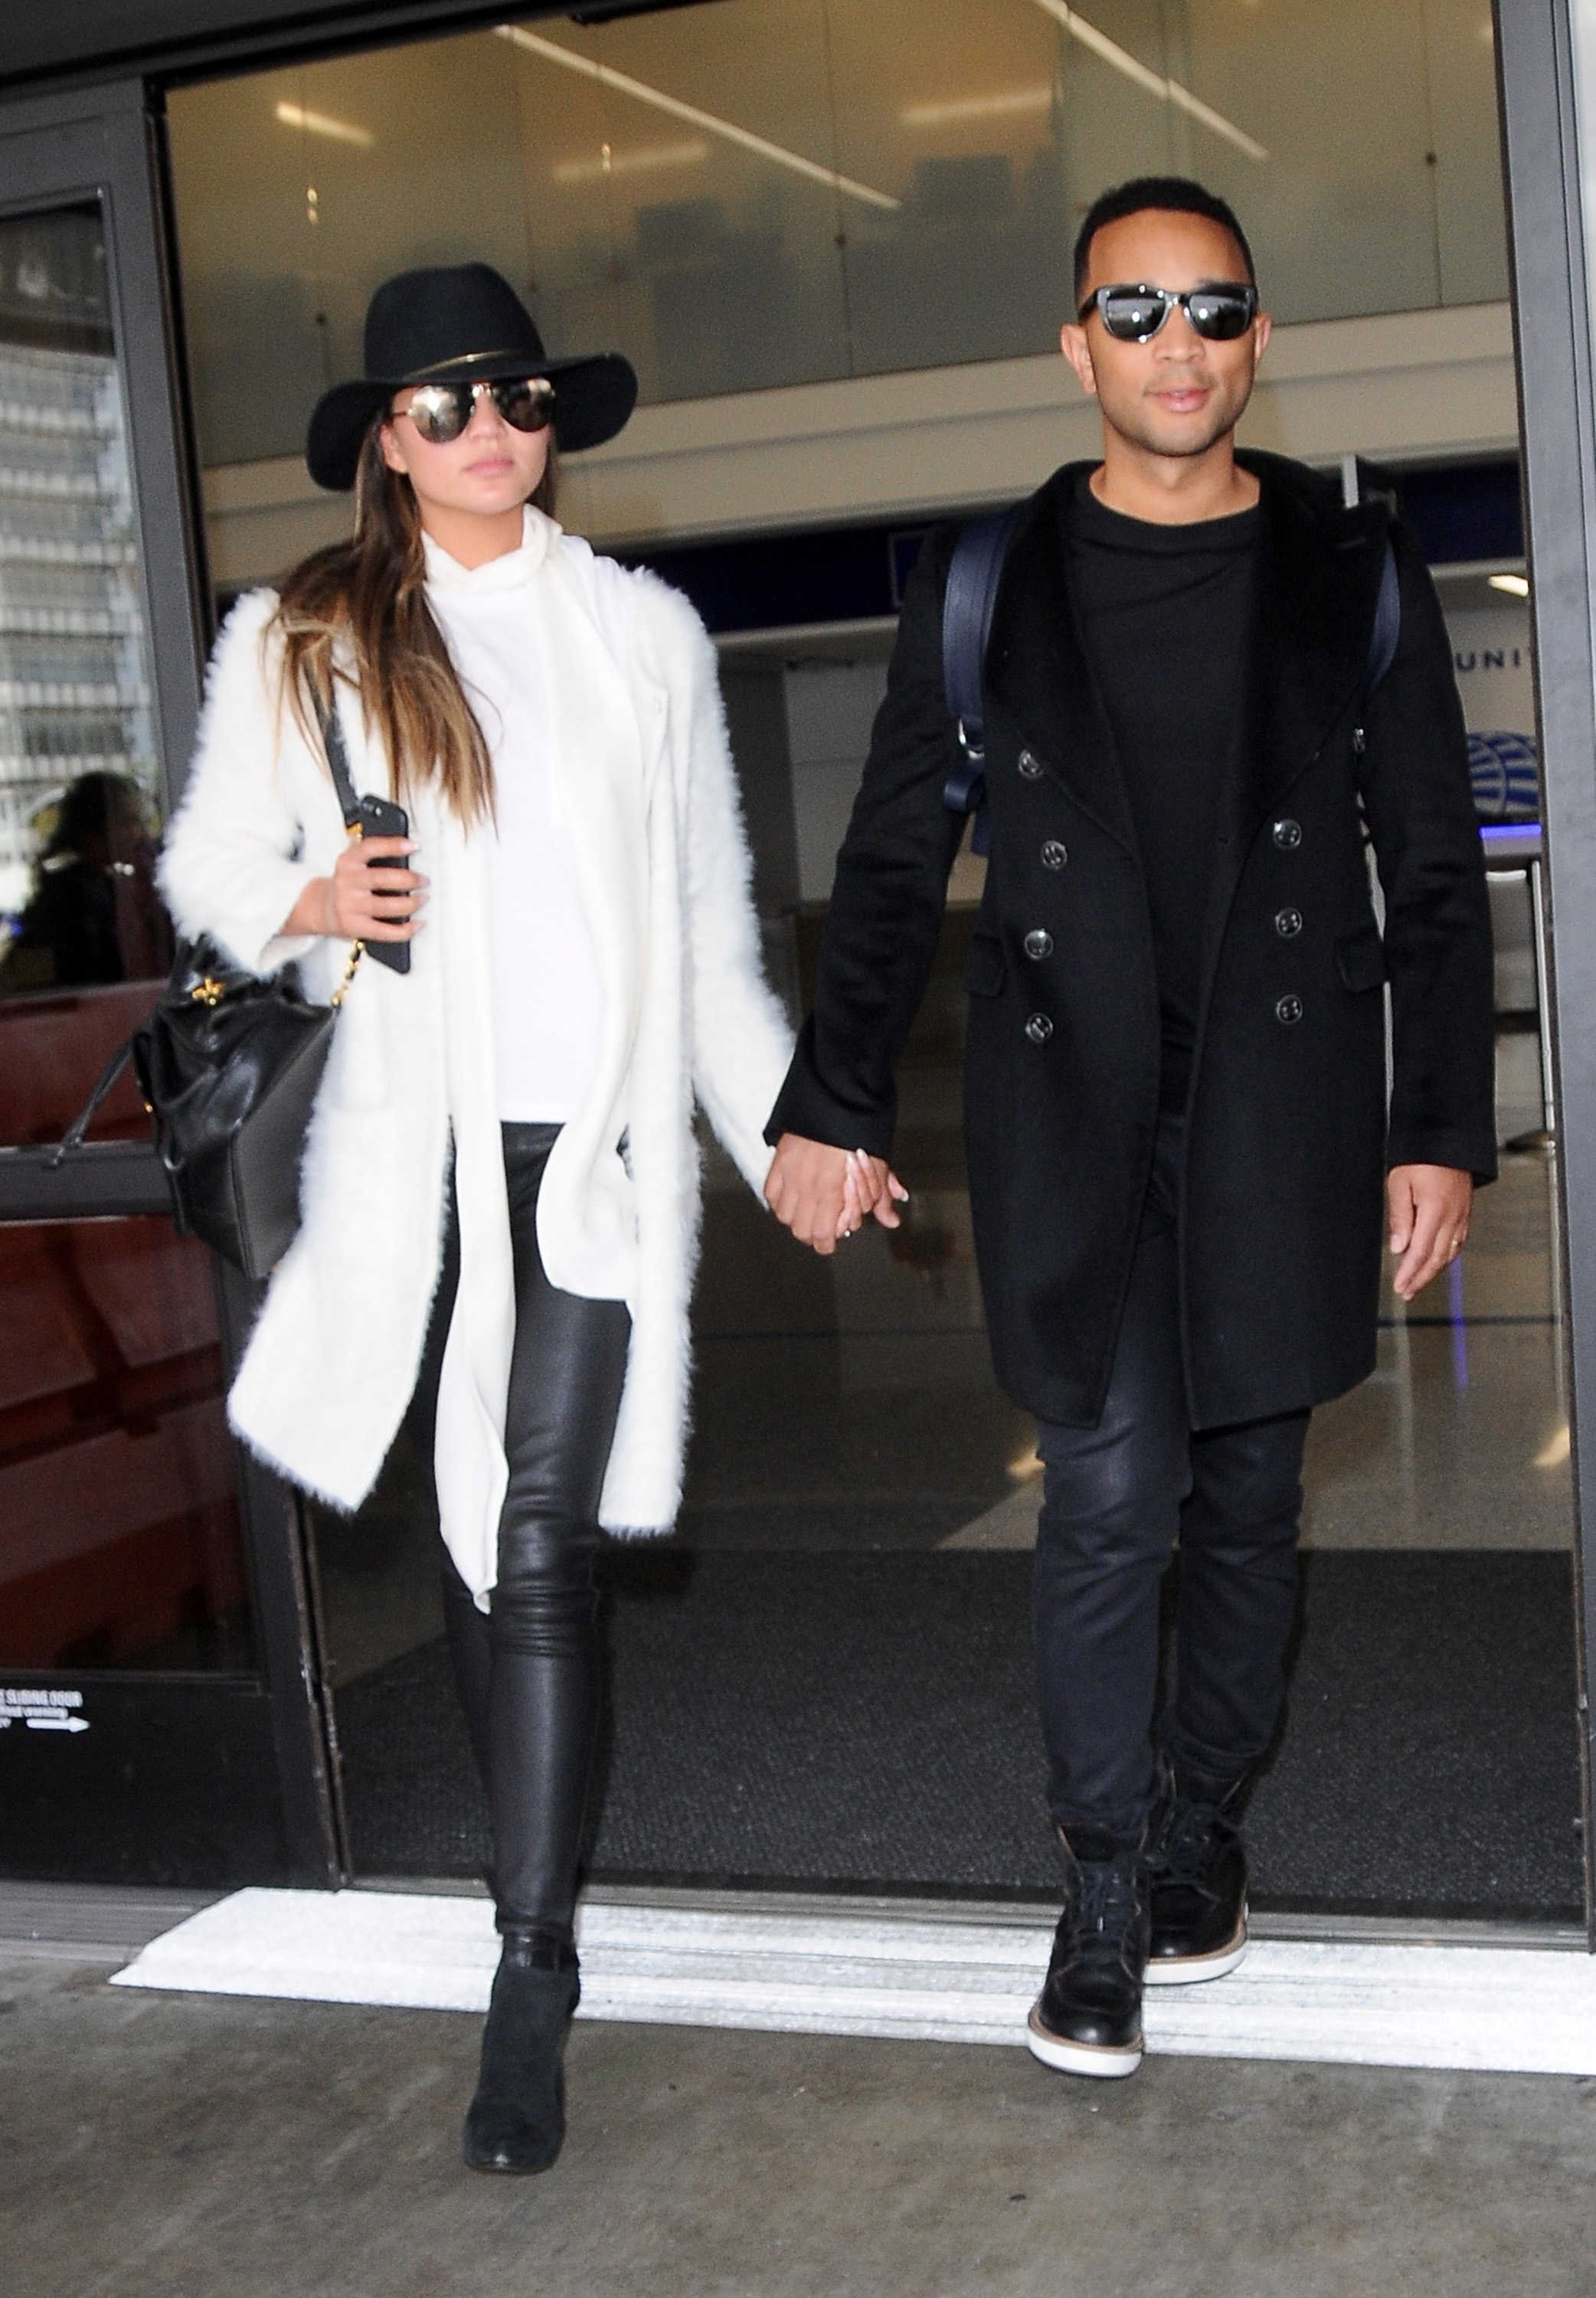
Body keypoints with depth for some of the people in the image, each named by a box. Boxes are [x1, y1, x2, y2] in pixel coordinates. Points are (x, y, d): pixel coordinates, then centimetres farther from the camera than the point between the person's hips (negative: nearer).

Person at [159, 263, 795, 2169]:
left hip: (600, 1148, -1)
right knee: (469, 1536, 11)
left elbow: (713, 922, 13)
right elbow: (206, 865, 12)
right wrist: (308, 904, -11)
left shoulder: (643, 632, 10)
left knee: (539, 1555, -8)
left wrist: (787, 1133, 11)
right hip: (413, 1152, 1)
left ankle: (531, 1982, -3)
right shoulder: (296, 642, 7)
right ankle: (535, 1875, 33)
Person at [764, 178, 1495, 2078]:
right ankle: (1104, 1881, 8)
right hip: (1065, 1107, -1)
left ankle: (1202, 1823, 27)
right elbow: (892, 865, 8)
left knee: (1248, 1492, 9)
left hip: (1283, 1106, 1)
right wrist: (833, 1101, 1)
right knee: (1112, 1492, -6)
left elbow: (1435, 879, 7)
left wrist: (1440, 1128, 1)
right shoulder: (984, 588, 5)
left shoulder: (1353, 578, 6)